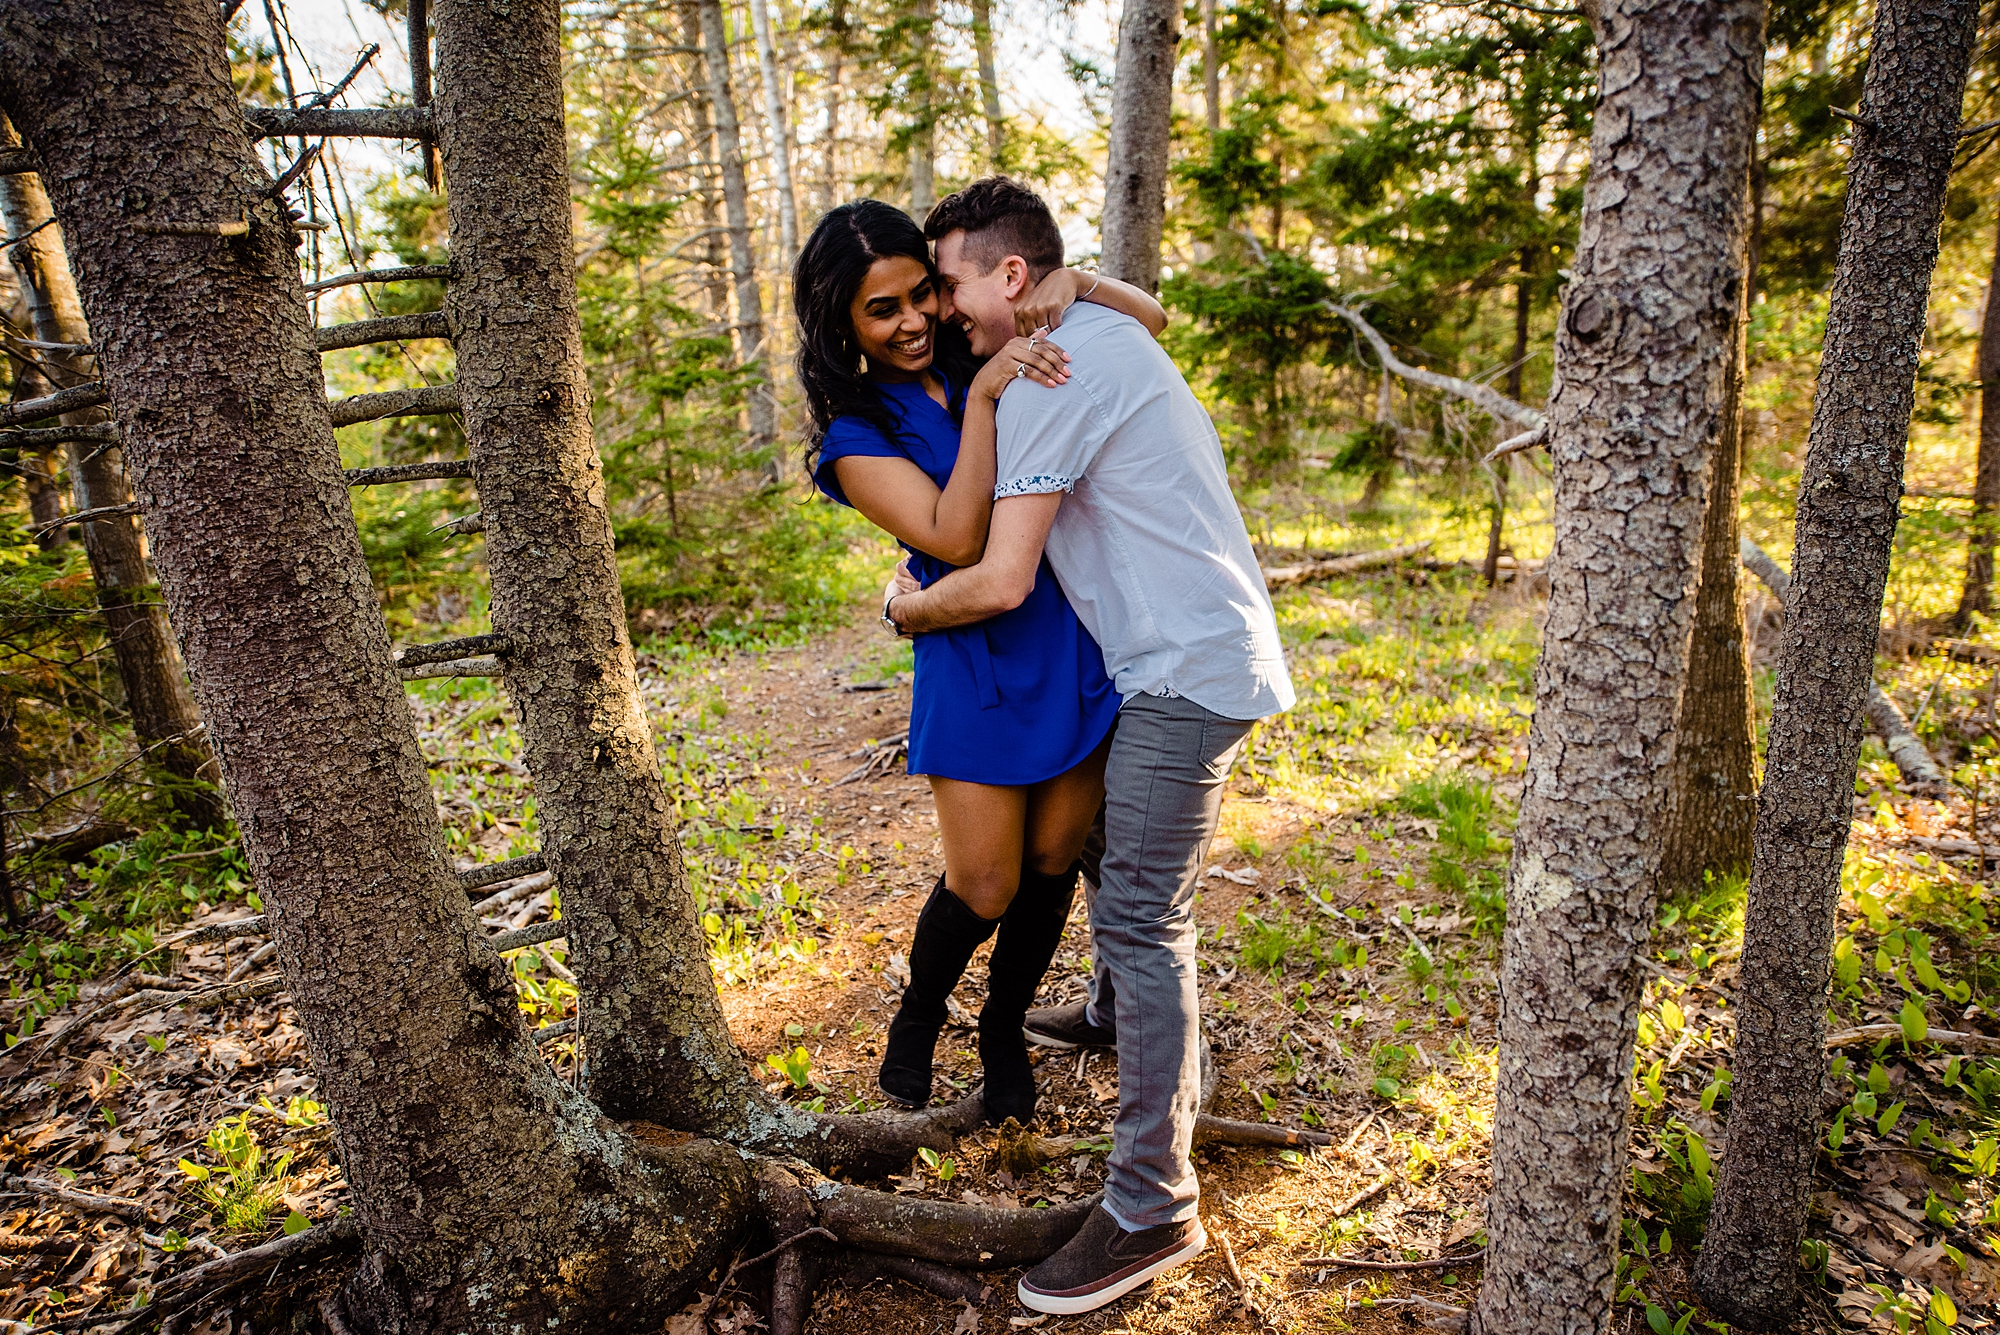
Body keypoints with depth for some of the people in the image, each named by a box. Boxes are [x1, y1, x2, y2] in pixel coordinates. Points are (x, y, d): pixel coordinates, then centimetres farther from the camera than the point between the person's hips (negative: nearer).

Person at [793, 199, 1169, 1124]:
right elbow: (957, 539, -20)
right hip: (979, 664, -4)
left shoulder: (988, 359, 6)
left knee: (1053, 858, 12)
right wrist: (983, 398, -22)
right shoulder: (857, 437, -4)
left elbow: (1150, 320, 11)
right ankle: (916, 1023, 34)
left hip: (1084, 645, 4)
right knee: (983, 888, 2)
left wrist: (1073, 283, -8)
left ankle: (1004, 1029, 37)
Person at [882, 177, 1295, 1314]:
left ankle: (1154, 1208, 2)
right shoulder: (1110, 334, 16)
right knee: (1121, 861, 26)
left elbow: (1001, 582, -21)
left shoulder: (1051, 376, -16)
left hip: (1187, 668, -11)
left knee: (1140, 918, -8)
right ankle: (1118, 1017, 50)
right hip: (1207, 655, 11)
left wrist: (908, 608, -1)